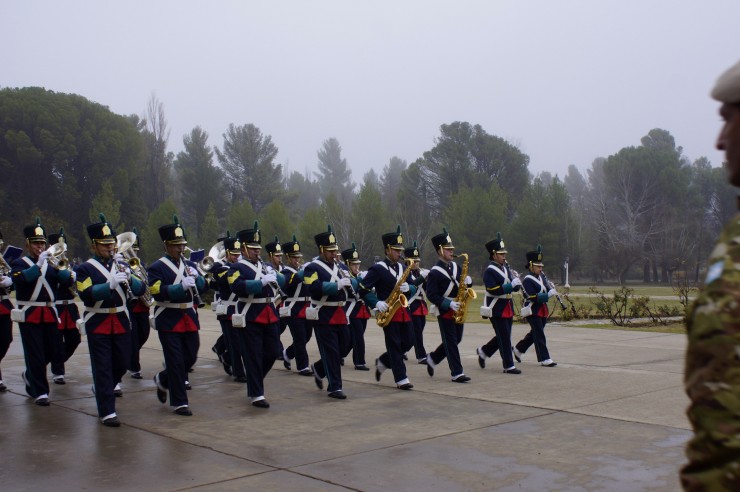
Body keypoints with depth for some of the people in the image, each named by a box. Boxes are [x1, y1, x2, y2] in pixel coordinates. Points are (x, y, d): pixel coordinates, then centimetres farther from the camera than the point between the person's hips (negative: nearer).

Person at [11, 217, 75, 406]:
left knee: (51, 351, 10)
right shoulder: (19, 263, 0)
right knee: (35, 354, -5)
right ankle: (40, 392, 2)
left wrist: (61, 268, -17)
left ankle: (30, 375, 36)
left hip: (49, 313, 5)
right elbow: (19, 279, -22)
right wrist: (38, 265, -28)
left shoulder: (51, 263, 12)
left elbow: (67, 282, 0)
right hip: (29, 314, -5)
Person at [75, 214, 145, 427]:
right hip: (98, 324, -5)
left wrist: (129, 278, -19)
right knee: (103, 367, -3)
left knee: (122, 363, 13)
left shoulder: (122, 266, 10)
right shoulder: (85, 269, -5)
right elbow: (87, 294, -21)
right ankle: (107, 413, 1)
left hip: (121, 321, 5)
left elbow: (141, 289, 1)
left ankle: (101, 388, 41)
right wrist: (110, 284, -33)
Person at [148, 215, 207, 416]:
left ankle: (162, 380, 36)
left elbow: (202, 287, 10)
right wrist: (181, 286, -29)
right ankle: (179, 402, 8)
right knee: (176, 362, -3)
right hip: (169, 321, -6)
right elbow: (157, 292, -20)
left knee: (190, 358, 11)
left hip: (189, 318, 6)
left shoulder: (189, 264, 13)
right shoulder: (157, 267, -7)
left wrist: (196, 277, -10)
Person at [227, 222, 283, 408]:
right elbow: (238, 287, -24)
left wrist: (274, 276, -7)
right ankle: (256, 395, 5)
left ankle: (254, 381, 33)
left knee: (272, 353, 11)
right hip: (249, 318, -7)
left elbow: (282, 279, 15)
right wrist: (262, 282, -27)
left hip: (269, 315, 7)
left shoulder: (264, 265, 17)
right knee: (253, 357, -3)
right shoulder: (237, 267, -6)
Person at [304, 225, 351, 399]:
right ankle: (335, 387, 2)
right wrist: (337, 284, -25)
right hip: (324, 315, -8)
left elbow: (351, 283, 14)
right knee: (331, 352, -5)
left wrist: (348, 282, -9)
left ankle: (319, 369, 35)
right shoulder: (312, 268, -8)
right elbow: (314, 288, -23)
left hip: (339, 314, 8)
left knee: (343, 346, 13)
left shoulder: (338, 266, 15)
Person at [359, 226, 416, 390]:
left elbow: (413, 288, 15)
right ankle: (401, 379, 1)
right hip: (389, 312, -7)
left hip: (403, 310, 7)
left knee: (408, 343, 8)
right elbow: (363, 289, -10)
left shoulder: (402, 267, 13)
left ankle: (382, 362, 28)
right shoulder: (377, 269, -8)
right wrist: (376, 303, -21)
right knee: (394, 345, -3)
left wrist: (408, 288, -9)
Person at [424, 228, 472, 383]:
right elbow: (431, 295, -16)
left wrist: (468, 281, -7)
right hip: (445, 311, -8)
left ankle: (433, 358, 32)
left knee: (456, 340, 14)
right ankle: (457, 373, 0)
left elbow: (462, 284, 17)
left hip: (457, 310, 8)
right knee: (451, 342, -4)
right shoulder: (435, 272, -13)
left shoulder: (455, 266, 10)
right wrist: (449, 304, -24)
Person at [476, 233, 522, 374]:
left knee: (503, 336, 14)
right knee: (504, 338, -4)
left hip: (508, 308, 8)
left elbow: (515, 288, 14)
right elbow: (493, 290, -23)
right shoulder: (489, 271, -12)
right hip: (497, 309, -8)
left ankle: (483, 351, 33)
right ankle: (509, 366, 4)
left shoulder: (506, 268, 13)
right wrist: (511, 285, -24)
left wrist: (516, 281, -8)